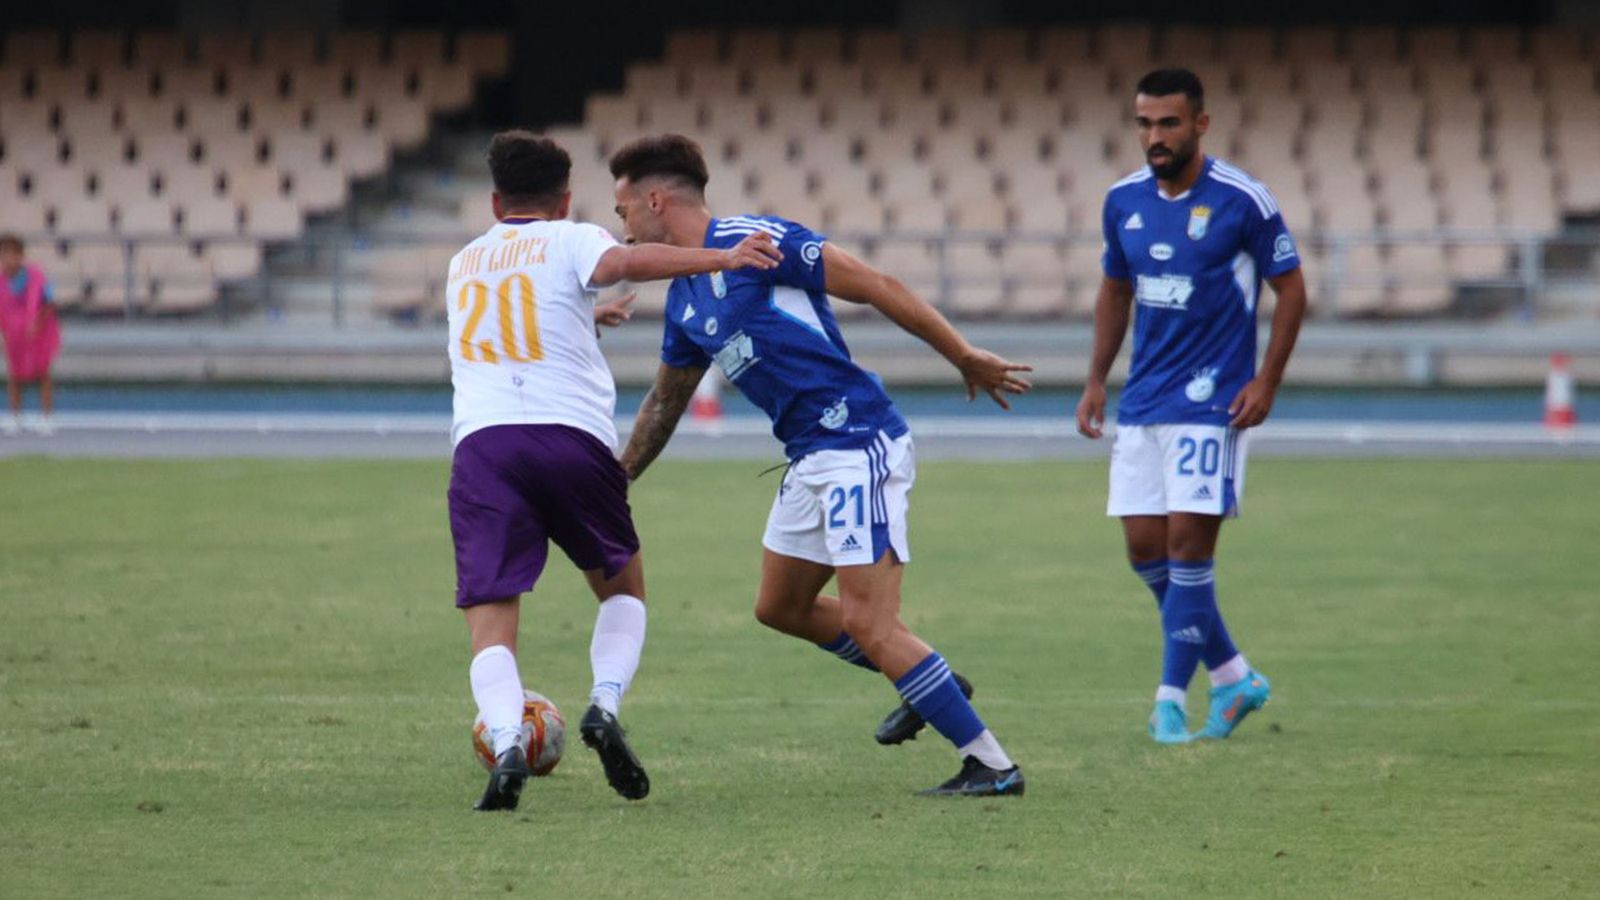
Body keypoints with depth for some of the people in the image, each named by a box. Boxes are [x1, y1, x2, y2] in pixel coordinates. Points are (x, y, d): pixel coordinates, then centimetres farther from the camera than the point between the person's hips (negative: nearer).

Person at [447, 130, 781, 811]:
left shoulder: (463, 264, 28)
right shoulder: (571, 241, 12)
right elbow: (626, 262, -12)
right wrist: (721, 259, -19)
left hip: (480, 442, 2)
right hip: (572, 435, -2)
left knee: (490, 625, -2)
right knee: (623, 589, 20)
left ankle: (506, 741, -30)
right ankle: (604, 704, -6)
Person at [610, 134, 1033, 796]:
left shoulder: (750, 239, -13)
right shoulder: (684, 298, 15)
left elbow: (875, 287, -13)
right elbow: (666, 401, 29)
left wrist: (966, 358, -12)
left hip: (857, 443, -10)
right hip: (810, 460, 10)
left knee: (868, 623, -13)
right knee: (780, 607, 19)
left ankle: (991, 765, -8)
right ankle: (931, 686, 31)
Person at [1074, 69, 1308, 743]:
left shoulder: (1243, 201, -9)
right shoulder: (1123, 201, 6)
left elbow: (1290, 289, -2)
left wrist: (1267, 380, -10)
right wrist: (1096, 379, 13)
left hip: (1212, 402, -6)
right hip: (1142, 401, 6)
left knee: (1187, 541, -10)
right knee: (1144, 546, 3)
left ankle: (1171, 699, -2)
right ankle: (1233, 676, 18)